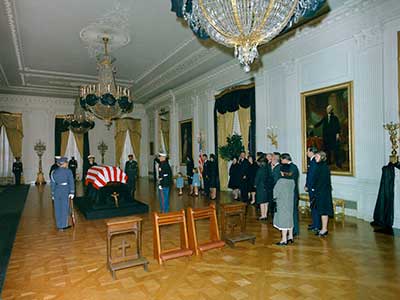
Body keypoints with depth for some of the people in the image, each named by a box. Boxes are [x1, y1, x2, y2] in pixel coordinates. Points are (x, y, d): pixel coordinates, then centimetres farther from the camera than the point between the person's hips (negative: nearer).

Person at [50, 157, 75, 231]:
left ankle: (59, 225, 22)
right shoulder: (68, 171, -6)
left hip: (56, 191, 4)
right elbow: (71, 182, -10)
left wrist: (53, 194, 17)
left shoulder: (54, 172, 7)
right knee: (65, 208, 5)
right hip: (65, 192, -4)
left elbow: (52, 183, 11)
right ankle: (63, 226, 11)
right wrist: (72, 192, -8)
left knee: (58, 209, 12)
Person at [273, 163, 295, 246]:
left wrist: (275, 197, 6)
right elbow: (292, 191, 7)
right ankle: (290, 236, 27)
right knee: (289, 218, 17)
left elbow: (275, 192, -12)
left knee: (283, 219, 0)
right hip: (290, 202, 7)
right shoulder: (292, 181, -1)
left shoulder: (281, 181, -19)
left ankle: (284, 239, 5)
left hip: (282, 203, -7)